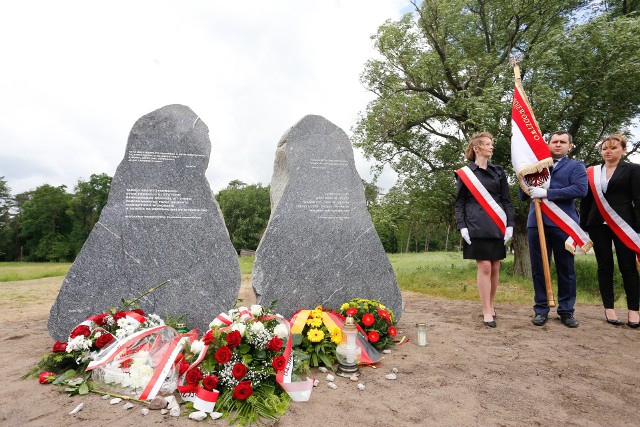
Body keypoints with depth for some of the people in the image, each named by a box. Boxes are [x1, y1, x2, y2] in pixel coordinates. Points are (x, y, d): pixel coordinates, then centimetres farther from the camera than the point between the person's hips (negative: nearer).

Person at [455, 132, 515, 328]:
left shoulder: (498, 172, 13)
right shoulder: (464, 173, 4)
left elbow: (506, 200, 12)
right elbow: (459, 203, 3)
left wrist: (510, 224, 1)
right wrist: (462, 227, -9)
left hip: (497, 227, 4)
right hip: (477, 227, -3)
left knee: (495, 268, 7)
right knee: (484, 267, -5)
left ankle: (490, 305, 25)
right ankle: (487, 311, 6)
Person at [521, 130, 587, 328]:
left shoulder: (576, 166, 8)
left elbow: (580, 189, -11)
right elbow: (523, 196, 16)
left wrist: (547, 193, -17)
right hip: (536, 223, 3)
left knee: (566, 270, 6)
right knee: (538, 269, 5)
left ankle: (566, 310, 19)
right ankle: (541, 309, 15)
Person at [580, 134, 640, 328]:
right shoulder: (592, 172, 11)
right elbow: (586, 201, 11)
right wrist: (583, 226, 6)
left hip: (623, 224, -2)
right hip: (598, 225, 2)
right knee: (605, 267, 6)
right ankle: (609, 308, 13)